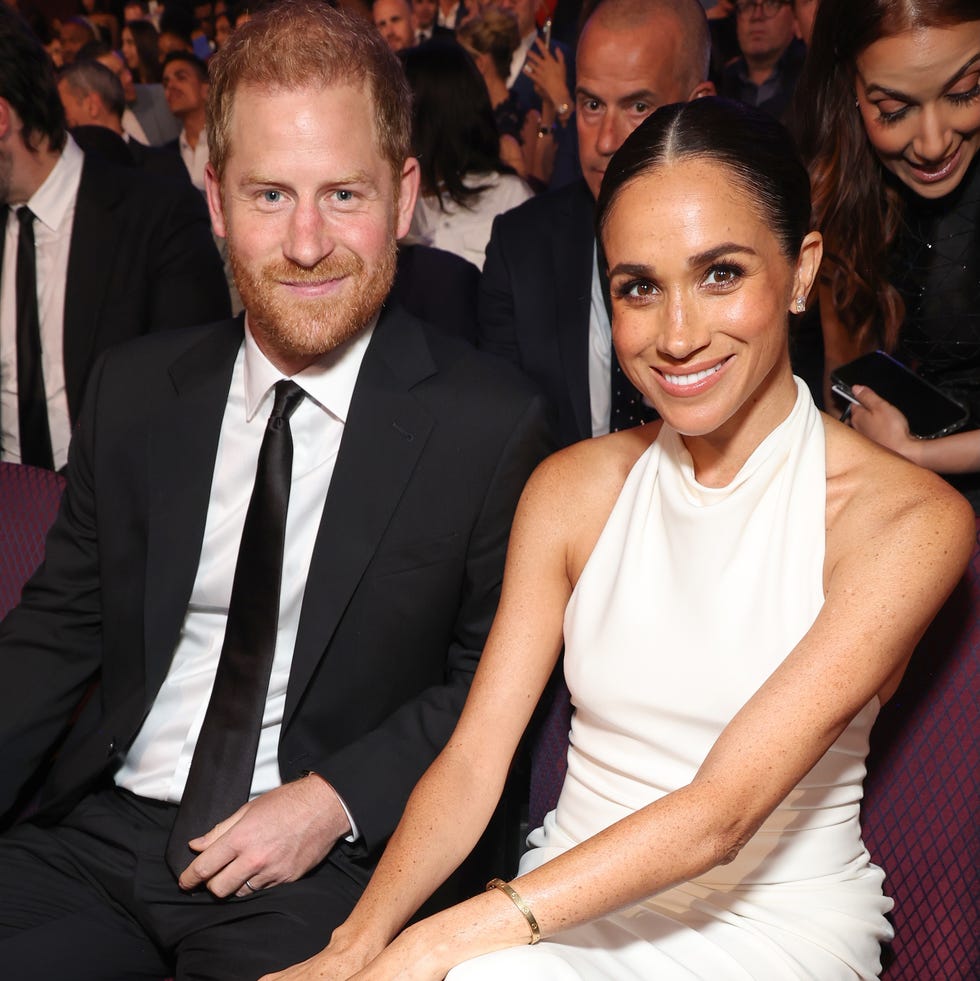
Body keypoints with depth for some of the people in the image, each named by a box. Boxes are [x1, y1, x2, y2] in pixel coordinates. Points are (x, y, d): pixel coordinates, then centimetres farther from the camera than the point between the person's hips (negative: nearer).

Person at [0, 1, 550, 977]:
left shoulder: (490, 423, -7)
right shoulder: (134, 388, 5)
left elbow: (497, 676, 0)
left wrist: (336, 800, -12)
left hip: (323, 873, -3)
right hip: (97, 834, 4)